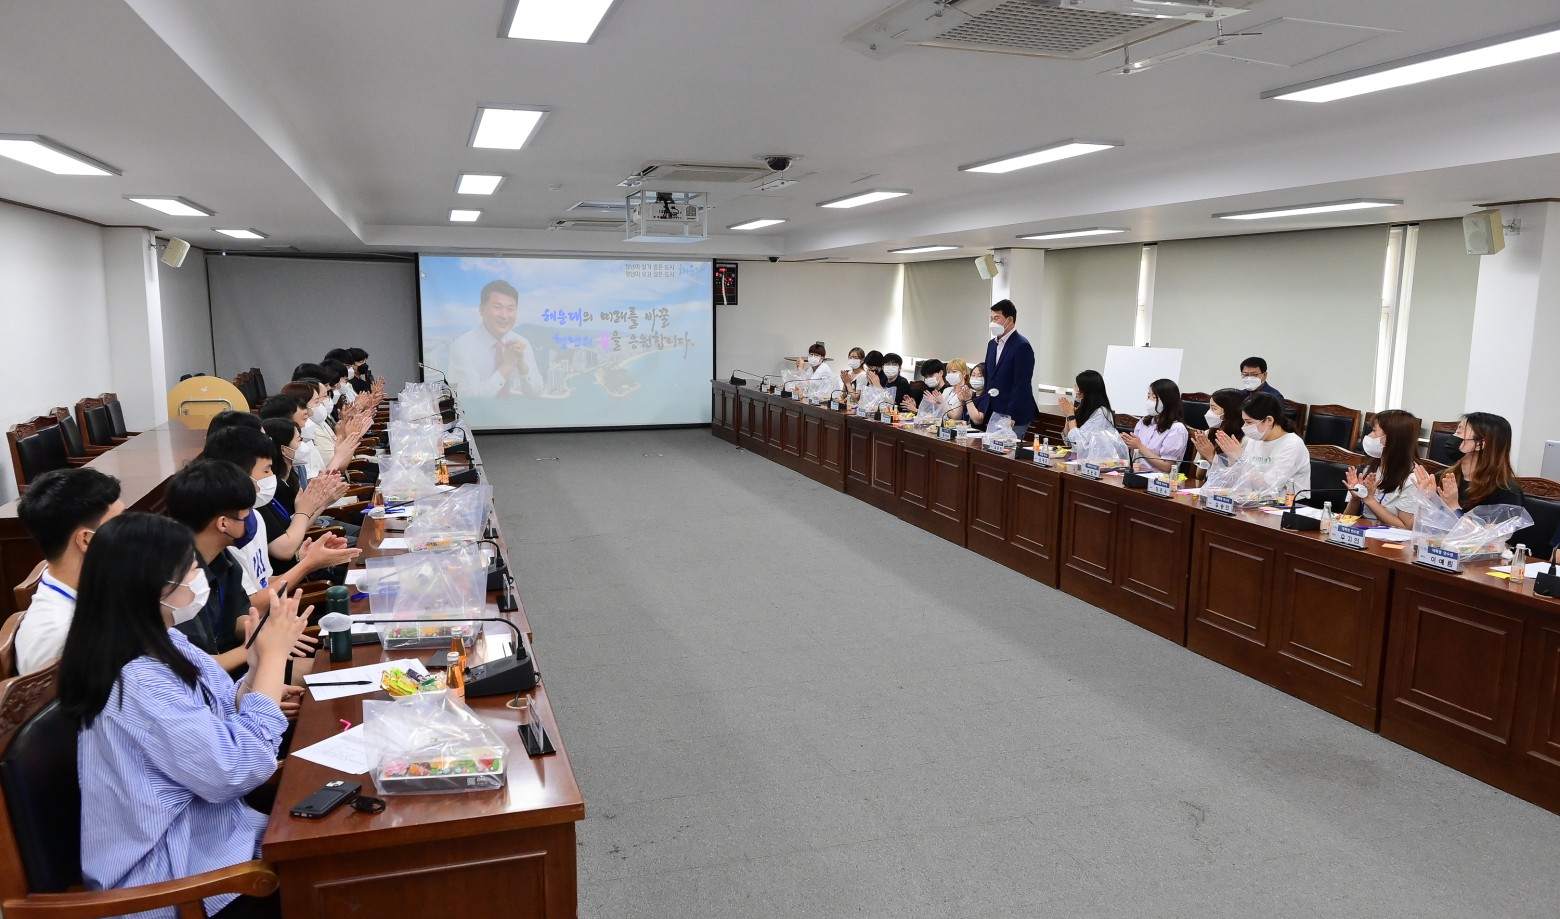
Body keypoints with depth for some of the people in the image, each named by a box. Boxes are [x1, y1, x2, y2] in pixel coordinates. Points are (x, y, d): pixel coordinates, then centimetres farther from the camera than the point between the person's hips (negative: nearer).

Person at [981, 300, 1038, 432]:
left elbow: (1021, 385, -17)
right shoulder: (992, 344, 13)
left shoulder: (1022, 346, -12)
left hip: (1014, 417, -7)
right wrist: (986, 411, 11)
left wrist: (1011, 417, -19)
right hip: (993, 414, 8)